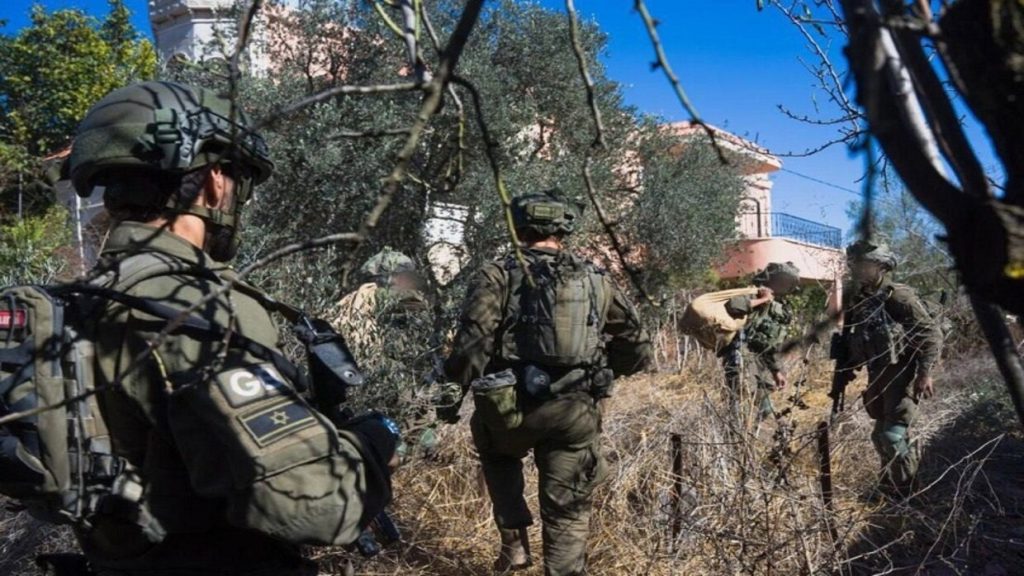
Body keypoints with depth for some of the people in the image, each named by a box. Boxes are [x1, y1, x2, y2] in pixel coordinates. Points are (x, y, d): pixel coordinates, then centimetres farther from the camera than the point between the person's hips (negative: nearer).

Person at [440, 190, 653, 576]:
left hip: (510, 408, -1)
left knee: (498, 454, 32)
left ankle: (514, 541, 24)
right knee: (568, 513, 13)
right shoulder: (596, 281, 9)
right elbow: (638, 348, 15)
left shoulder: (498, 275, -1)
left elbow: (472, 345, -11)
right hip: (575, 415, 1)